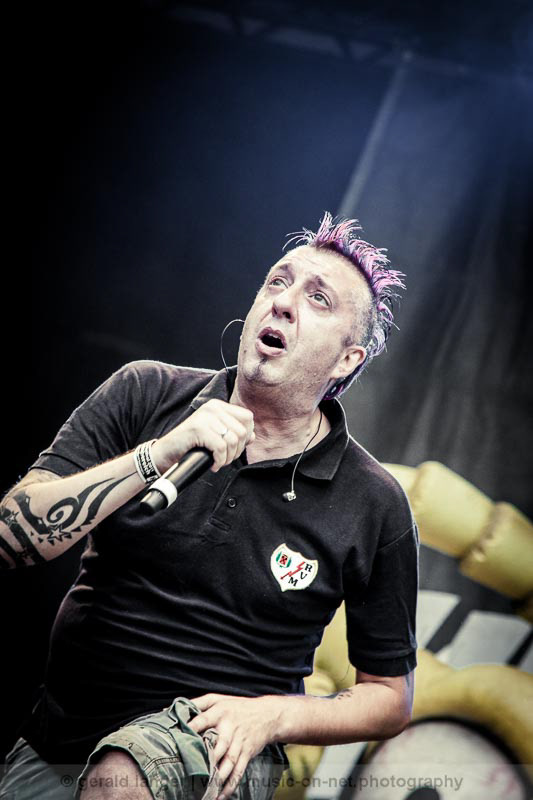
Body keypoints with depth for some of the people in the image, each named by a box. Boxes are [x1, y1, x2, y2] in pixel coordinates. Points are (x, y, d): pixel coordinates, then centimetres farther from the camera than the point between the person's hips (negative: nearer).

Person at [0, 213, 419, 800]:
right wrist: (158, 455, -21)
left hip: (217, 746, -3)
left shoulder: (374, 506, -3)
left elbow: (390, 697, 6)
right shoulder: (145, 394, 0)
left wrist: (272, 714, -13)